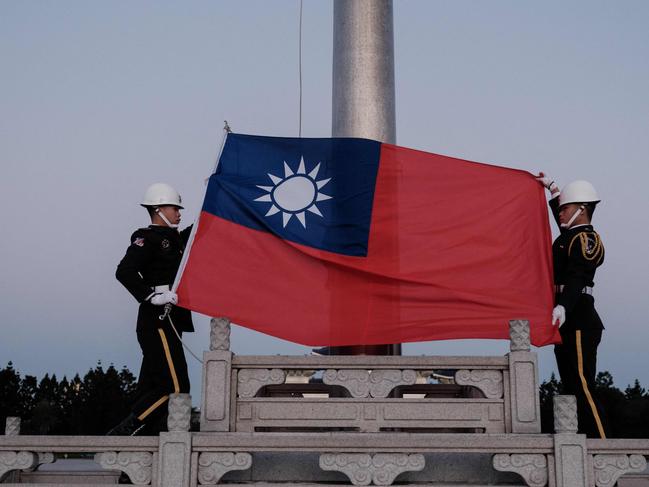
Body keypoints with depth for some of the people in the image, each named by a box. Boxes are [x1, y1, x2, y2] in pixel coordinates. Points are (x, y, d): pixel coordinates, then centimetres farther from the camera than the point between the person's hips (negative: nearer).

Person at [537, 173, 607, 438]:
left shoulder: (585, 239, -9)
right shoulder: (573, 235, 18)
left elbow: (576, 279, -24)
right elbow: (563, 220, 42)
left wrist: (563, 307, -38)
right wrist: (552, 188, 48)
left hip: (578, 320, -10)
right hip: (570, 320, 10)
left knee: (582, 387, -14)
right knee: (572, 388, 9)